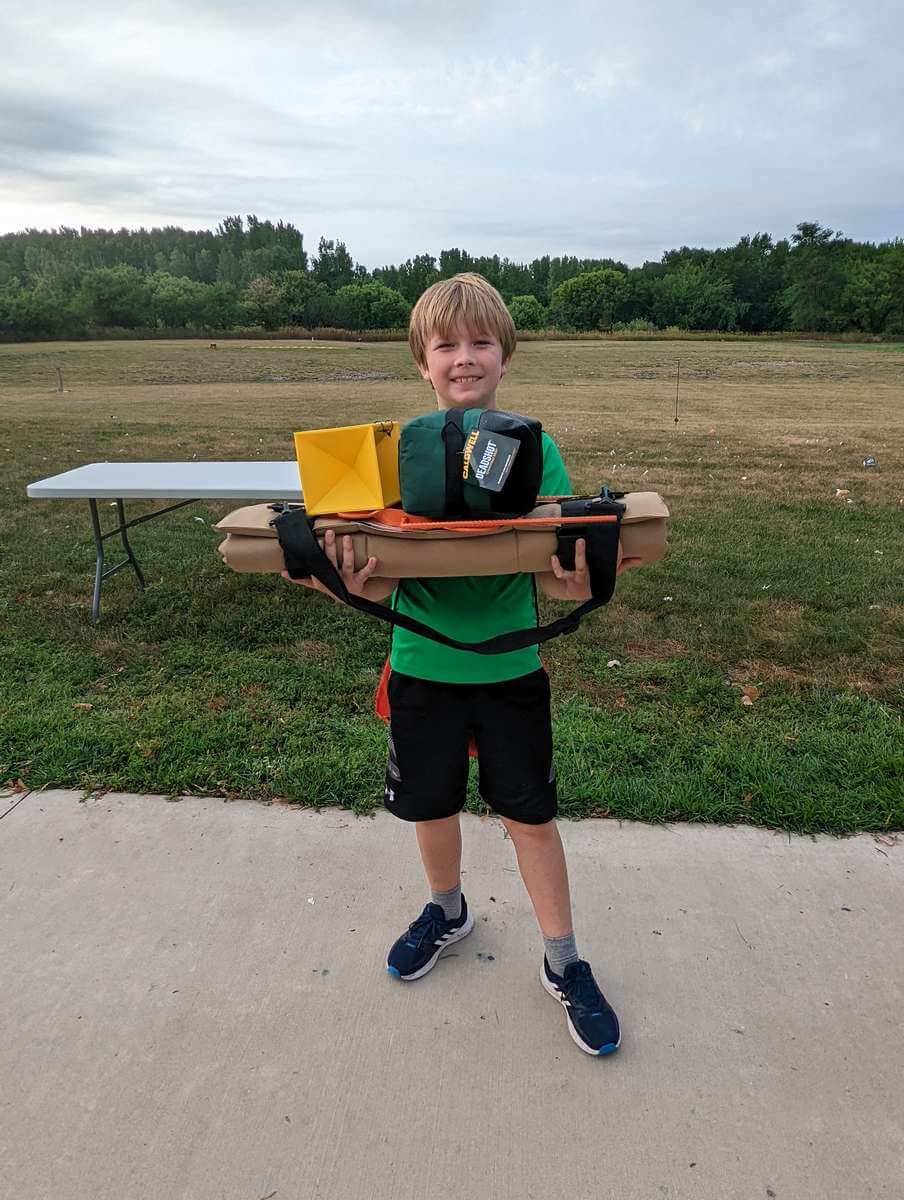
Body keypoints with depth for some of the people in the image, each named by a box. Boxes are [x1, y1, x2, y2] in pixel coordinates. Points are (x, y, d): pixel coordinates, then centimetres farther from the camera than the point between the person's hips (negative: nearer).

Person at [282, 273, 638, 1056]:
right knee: (431, 802, 18)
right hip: (423, 663, 2)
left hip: (510, 665, -1)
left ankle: (564, 964, 32)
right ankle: (447, 912, 48)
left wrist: (578, 584, -32)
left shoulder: (535, 448, -7)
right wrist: (361, 584, -29)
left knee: (529, 812, 10)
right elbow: (384, 565, -6)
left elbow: (550, 569, -10)